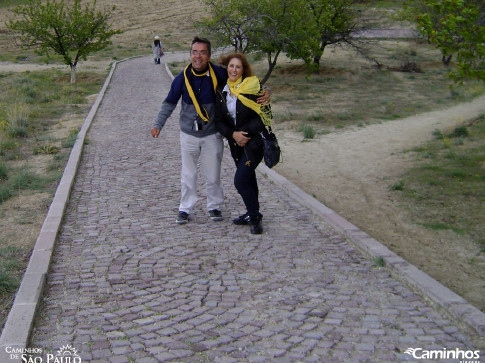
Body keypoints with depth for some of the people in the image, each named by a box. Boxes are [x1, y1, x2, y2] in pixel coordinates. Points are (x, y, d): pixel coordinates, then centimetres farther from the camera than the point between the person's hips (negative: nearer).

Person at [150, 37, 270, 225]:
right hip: (188, 134, 1)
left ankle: (214, 206, 28)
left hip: (212, 135, -1)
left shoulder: (218, 74, -13)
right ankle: (185, 209, 23)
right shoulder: (183, 77, -9)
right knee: (188, 175, 9)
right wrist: (158, 124, -3)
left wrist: (264, 92, -17)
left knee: (213, 175, 9)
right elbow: (169, 103, 4)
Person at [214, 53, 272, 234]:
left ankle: (255, 217, 4)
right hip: (235, 142, 6)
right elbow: (219, 120, 4)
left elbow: (263, 115, -13)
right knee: (248, 178, 16)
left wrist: (246, 133, -17)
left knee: (240, 180, -11)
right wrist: (233, 134, -12)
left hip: (254, 140, -6)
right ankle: (252, 214, 31)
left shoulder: (253, 87, -11)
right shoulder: (221, 91, 4)